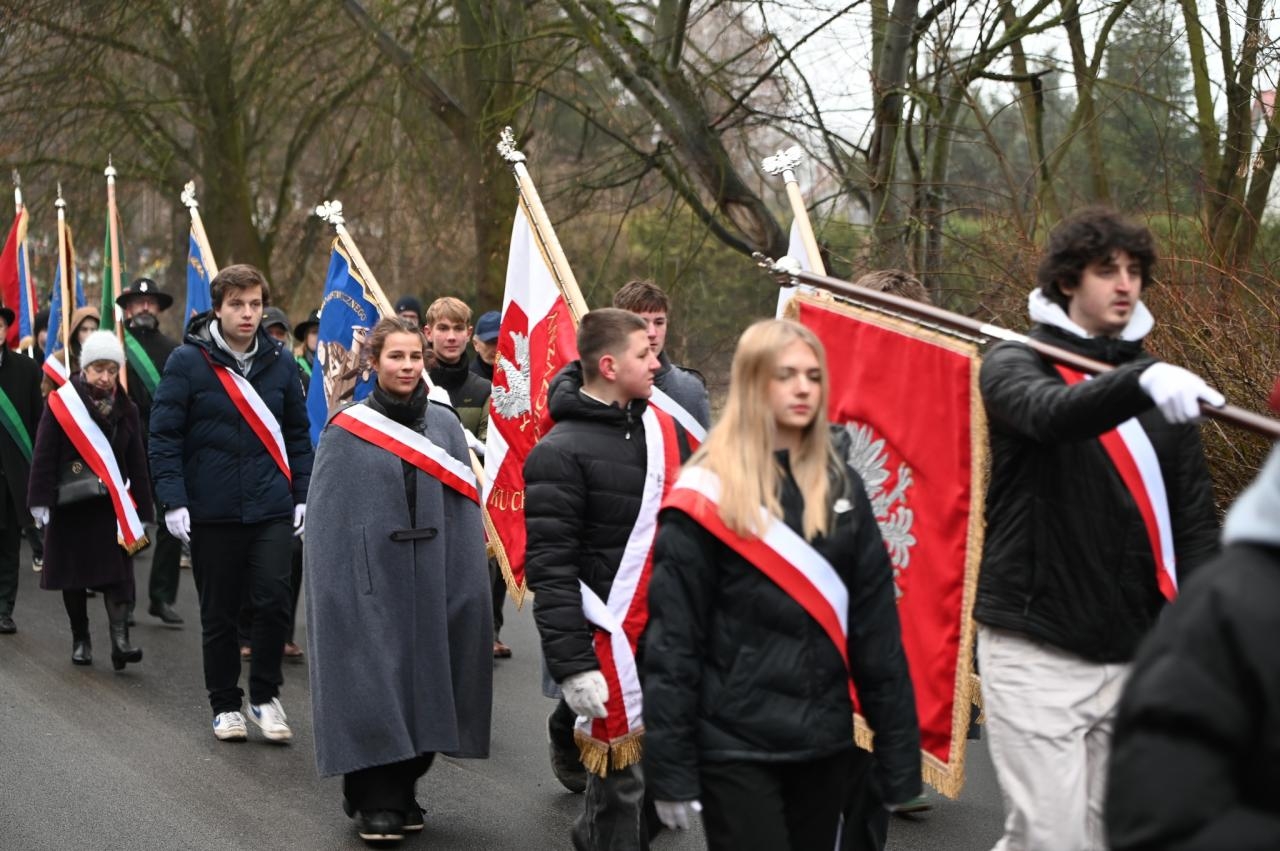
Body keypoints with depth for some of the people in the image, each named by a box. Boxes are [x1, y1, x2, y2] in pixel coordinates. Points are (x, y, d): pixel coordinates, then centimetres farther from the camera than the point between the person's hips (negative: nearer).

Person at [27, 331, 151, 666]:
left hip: (111, 504, 1)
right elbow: (44, 456, -5)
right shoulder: (61, 403, -5)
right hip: (70, 503, -1)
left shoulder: (126, 410, 4)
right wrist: (41, 500, -10)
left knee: (117, 572, -10)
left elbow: (137, 463, 7)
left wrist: (139, 511, 4)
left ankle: (120, 640, -17)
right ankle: (80, 640, 20)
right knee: (73, 575, 7)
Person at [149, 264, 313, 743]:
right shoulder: (188, 361, -5)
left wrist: (303, 496, 8)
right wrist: (173, 500, -11)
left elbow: (297, 434, 13)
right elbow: (165, 435, -5)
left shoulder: (279, 362, 6)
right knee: (218, 613, 7)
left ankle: (265, 695, 8)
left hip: (271, 508, 2)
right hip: (211, 511, -2)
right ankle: (225, 704, 21)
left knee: (273, 598, -10)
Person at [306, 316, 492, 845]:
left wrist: (467, 582, 0)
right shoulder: (346, 431, -3)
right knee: (372, 690, -1)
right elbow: (327, 518, -3)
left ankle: (403, 790, 23)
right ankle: (373, 801, 9)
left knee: (423, 683, 9)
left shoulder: (444, 425, 7)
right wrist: (332, 592, -9)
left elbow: (465, 506, 6)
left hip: (431, 583, 4)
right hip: (370, 583, -3)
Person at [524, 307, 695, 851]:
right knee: (620, 772, -1)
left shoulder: (664, 428, 11)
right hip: (614, 637, -7)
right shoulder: (561, 453, -11)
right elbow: (549, 568, -13)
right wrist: (572, 665, -18)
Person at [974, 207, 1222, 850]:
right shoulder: (1014, 365, -1)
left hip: (1135, 652, 5)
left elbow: (1195, 524, 10)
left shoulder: (1163, 389, 12)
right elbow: (1051, 413, -26)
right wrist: (1142, 381, -45)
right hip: (1036, 650, -4)